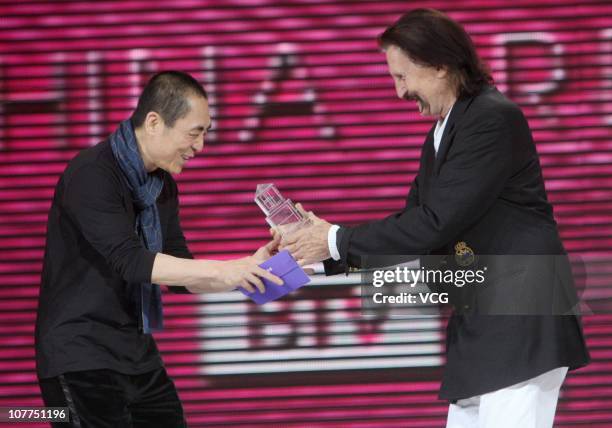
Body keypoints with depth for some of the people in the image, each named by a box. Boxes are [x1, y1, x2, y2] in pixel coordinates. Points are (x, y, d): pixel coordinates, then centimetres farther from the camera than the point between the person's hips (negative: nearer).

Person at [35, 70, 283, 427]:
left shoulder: (163, 184, 10)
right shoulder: (92, 174, -17)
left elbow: (181, 277, 12)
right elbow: (130, 260, -26)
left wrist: (247, 269, -3)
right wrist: (220, 270, -29)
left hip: (138, 357, 8)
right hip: (81, 357, -8)